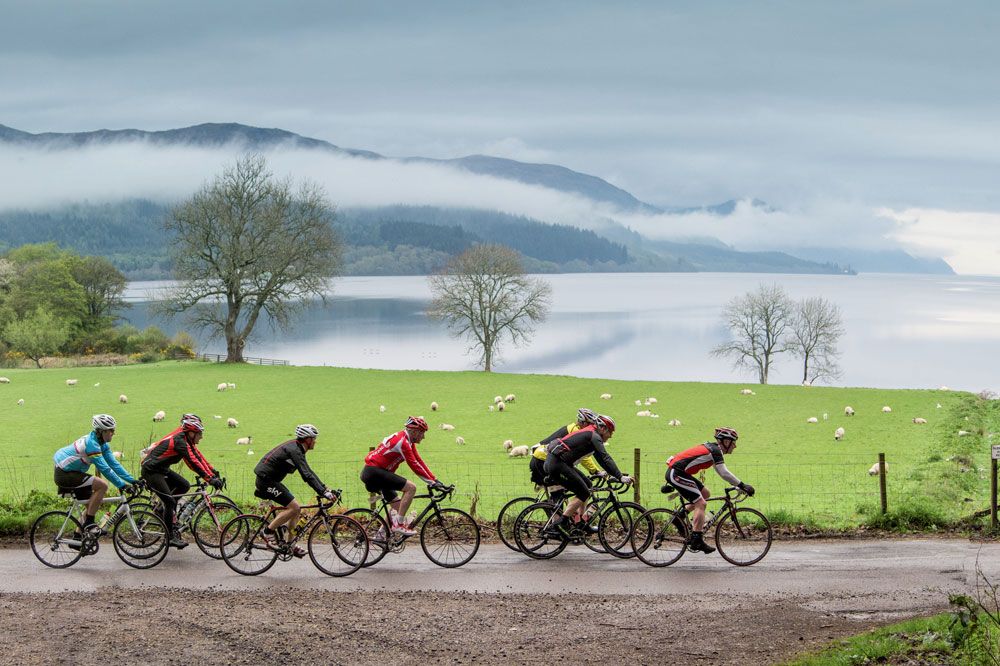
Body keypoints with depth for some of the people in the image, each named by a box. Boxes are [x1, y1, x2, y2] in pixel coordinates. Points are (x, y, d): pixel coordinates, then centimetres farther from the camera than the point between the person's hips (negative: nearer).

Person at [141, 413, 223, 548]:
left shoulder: (186, 440, 4)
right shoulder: (179, 441, -24)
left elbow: (199, 458, 5)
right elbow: (193, 462, -30)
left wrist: (214, 474, -1)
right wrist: (210, 479, -34)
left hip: (162, 469, 10)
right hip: (151, 470, -10)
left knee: (185, 486, 2)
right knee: (170, 502, -13)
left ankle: (166, 511, 13)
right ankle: (171, 537, -6)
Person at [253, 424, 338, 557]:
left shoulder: (297, 449, 12)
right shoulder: (294, 450, -20)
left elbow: (309, 472, 17)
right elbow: (306, 475, -27)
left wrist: (325, 488, 12)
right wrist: (324, 492, -29)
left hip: (268, 479, 10)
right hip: (266, 480, -10)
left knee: (296, 508, 8)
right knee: (294, 507, -16)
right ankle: (269, 531, -5)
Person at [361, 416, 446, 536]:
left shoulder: (408, 441, 13)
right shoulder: (402, 441, -18)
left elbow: (419, 462, 13)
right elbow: (414, 465, -21)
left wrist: (435, 480, 7)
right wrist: (432, 482, -18)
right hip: (373, 471, -11)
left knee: (397, 506, 16)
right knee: (411, 487, -19)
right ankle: (399, 524, -16)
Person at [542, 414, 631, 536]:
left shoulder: (589, 434, 22)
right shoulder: (594, 436, -8)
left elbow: (600, 458, 32)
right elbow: (605, 458, -18)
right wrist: (621, 477, -22)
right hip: (556, 463, -10)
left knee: (587, 484, 16)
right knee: (583, 493, -8)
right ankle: (555, 526, -15)